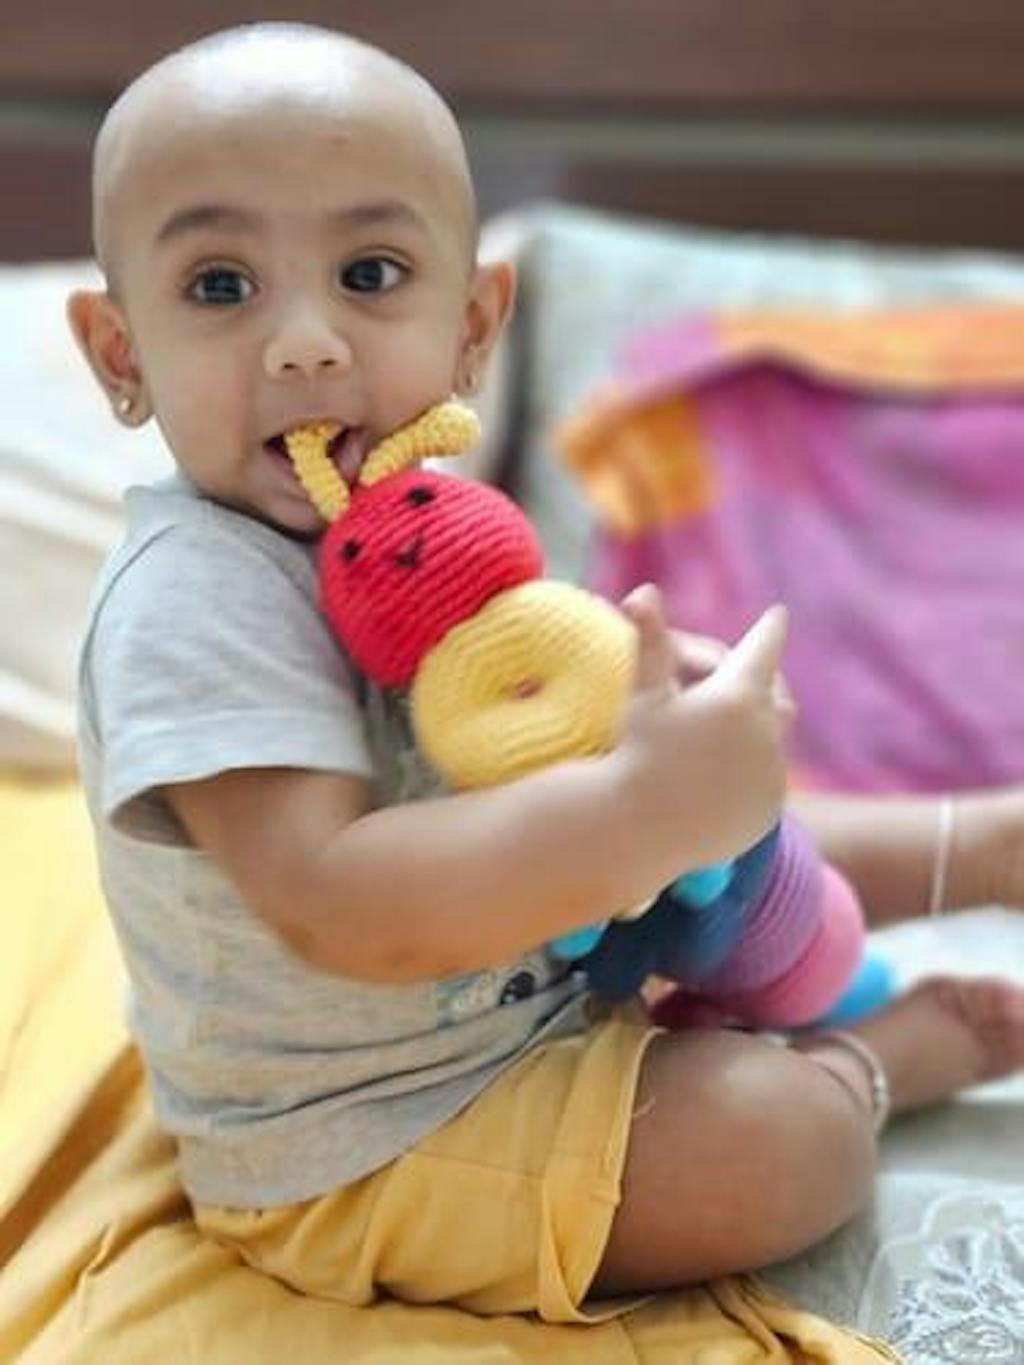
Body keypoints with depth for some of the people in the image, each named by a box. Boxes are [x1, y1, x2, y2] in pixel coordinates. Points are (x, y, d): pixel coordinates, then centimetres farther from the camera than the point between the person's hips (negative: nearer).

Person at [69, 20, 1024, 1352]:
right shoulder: (193, 597, -32)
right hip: (355, 1145, -9)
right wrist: (638, 810, -46)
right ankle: (874, 1053, 12)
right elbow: (333, 905, -40)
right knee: (778, 1139, -17)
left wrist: (648, 686, -6)